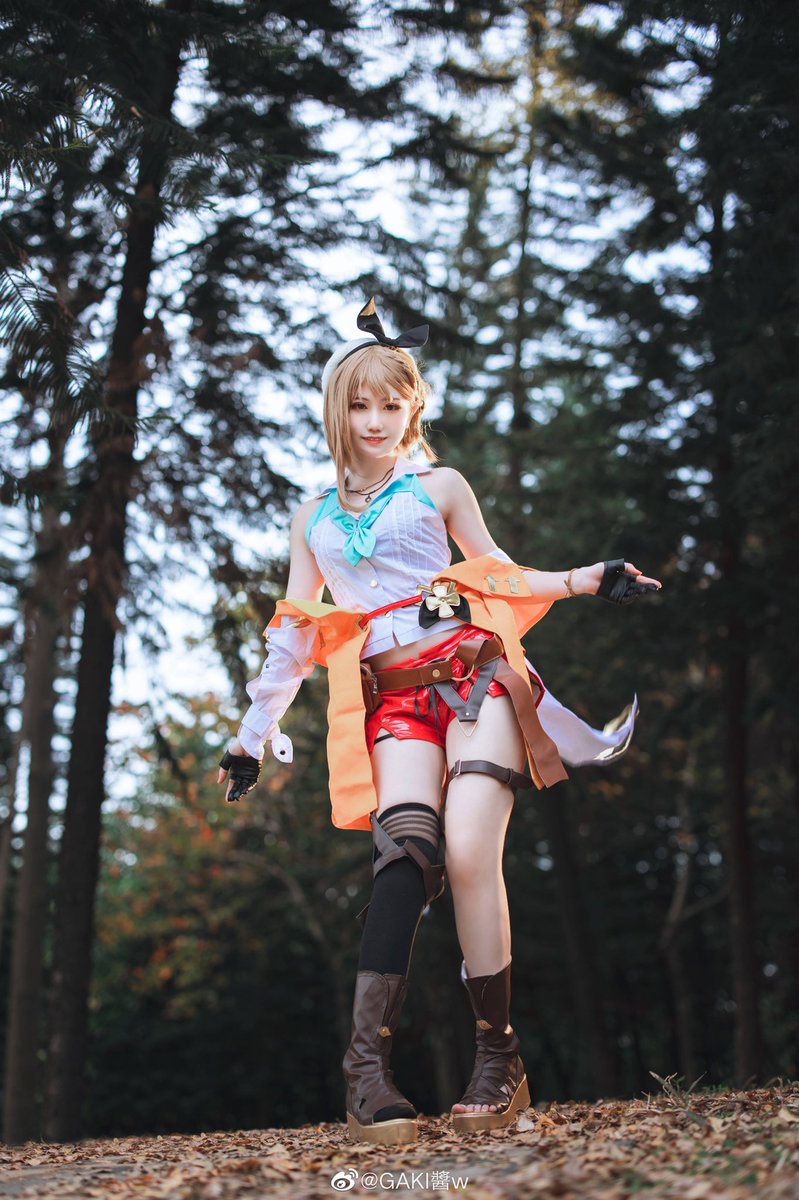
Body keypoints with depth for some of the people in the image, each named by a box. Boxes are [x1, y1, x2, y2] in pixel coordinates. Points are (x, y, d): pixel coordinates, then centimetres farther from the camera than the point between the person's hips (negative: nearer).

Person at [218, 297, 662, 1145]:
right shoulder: (314, 516, 20)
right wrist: (251, 735, 20)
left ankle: (498, 1056, -10)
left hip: (470, 671, -1)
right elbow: (293, 633, 22)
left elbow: (499, 575, 17)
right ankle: (368, 1060, -31)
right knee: (406, 845, -24)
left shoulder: (438, 487, 13)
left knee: (470, 852, -20)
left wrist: (588, 580, 2)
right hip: (391, 699, 1)